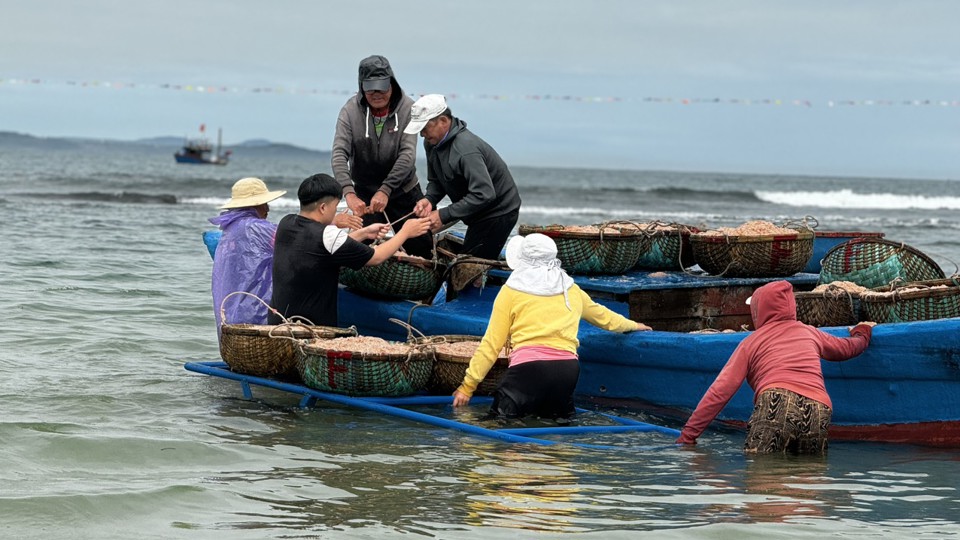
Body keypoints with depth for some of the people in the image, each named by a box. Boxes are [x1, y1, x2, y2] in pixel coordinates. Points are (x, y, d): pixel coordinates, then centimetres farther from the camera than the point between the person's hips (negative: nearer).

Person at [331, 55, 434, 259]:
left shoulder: (407, 108, -15)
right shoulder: (351, 111, -14)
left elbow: (408, 155, -22)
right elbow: (339, 154, -22)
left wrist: (385, 190, -34)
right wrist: (349, 193, -38)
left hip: (404, 190, 0)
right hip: (365, 193, 0)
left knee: (422, 248, 6)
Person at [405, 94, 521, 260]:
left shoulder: (466, 150, -30)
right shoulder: (432, 143, 1)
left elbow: (484, 195, -34)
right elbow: (436, 181, 11)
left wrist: (444, 215, -32)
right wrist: (429, 199, -13)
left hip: (498, 212, -10)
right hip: (479, 214, 10)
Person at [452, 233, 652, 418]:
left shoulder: (511, 291, 7)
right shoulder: (571, 290, 21)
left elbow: (491, 344, 3)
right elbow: (602, 316, 39)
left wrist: (467, 386, 7)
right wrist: (631, 325, 60)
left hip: (529, 366, -5)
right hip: (568, 370, 5)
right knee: (557, 416, 22)